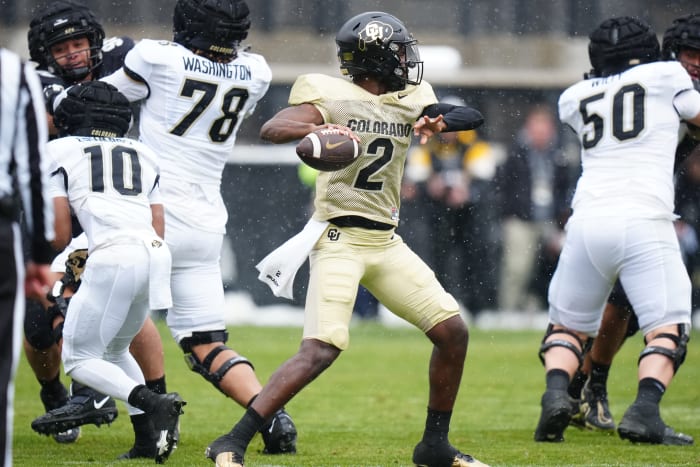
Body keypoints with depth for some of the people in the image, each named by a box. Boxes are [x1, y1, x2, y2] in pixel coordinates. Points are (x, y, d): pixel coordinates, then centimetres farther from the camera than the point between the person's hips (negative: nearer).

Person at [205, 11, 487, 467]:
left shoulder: (412, 99, 9)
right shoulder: (332, 96, -10)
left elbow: (472, 117, 1)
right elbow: (272, 129, -23)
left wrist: (439, 121, -21)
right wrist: (316, 130, -43)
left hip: (386, 241, 7)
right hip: (339, 238, -7)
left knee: (453, 331, 4)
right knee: (322, 349, -21)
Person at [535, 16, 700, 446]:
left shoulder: (575, 98, 20)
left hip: (587, 221, 3)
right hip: (643, 221, -3)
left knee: (568, 327, 17)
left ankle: (556, 393, -11)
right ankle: (645, 411, -22)